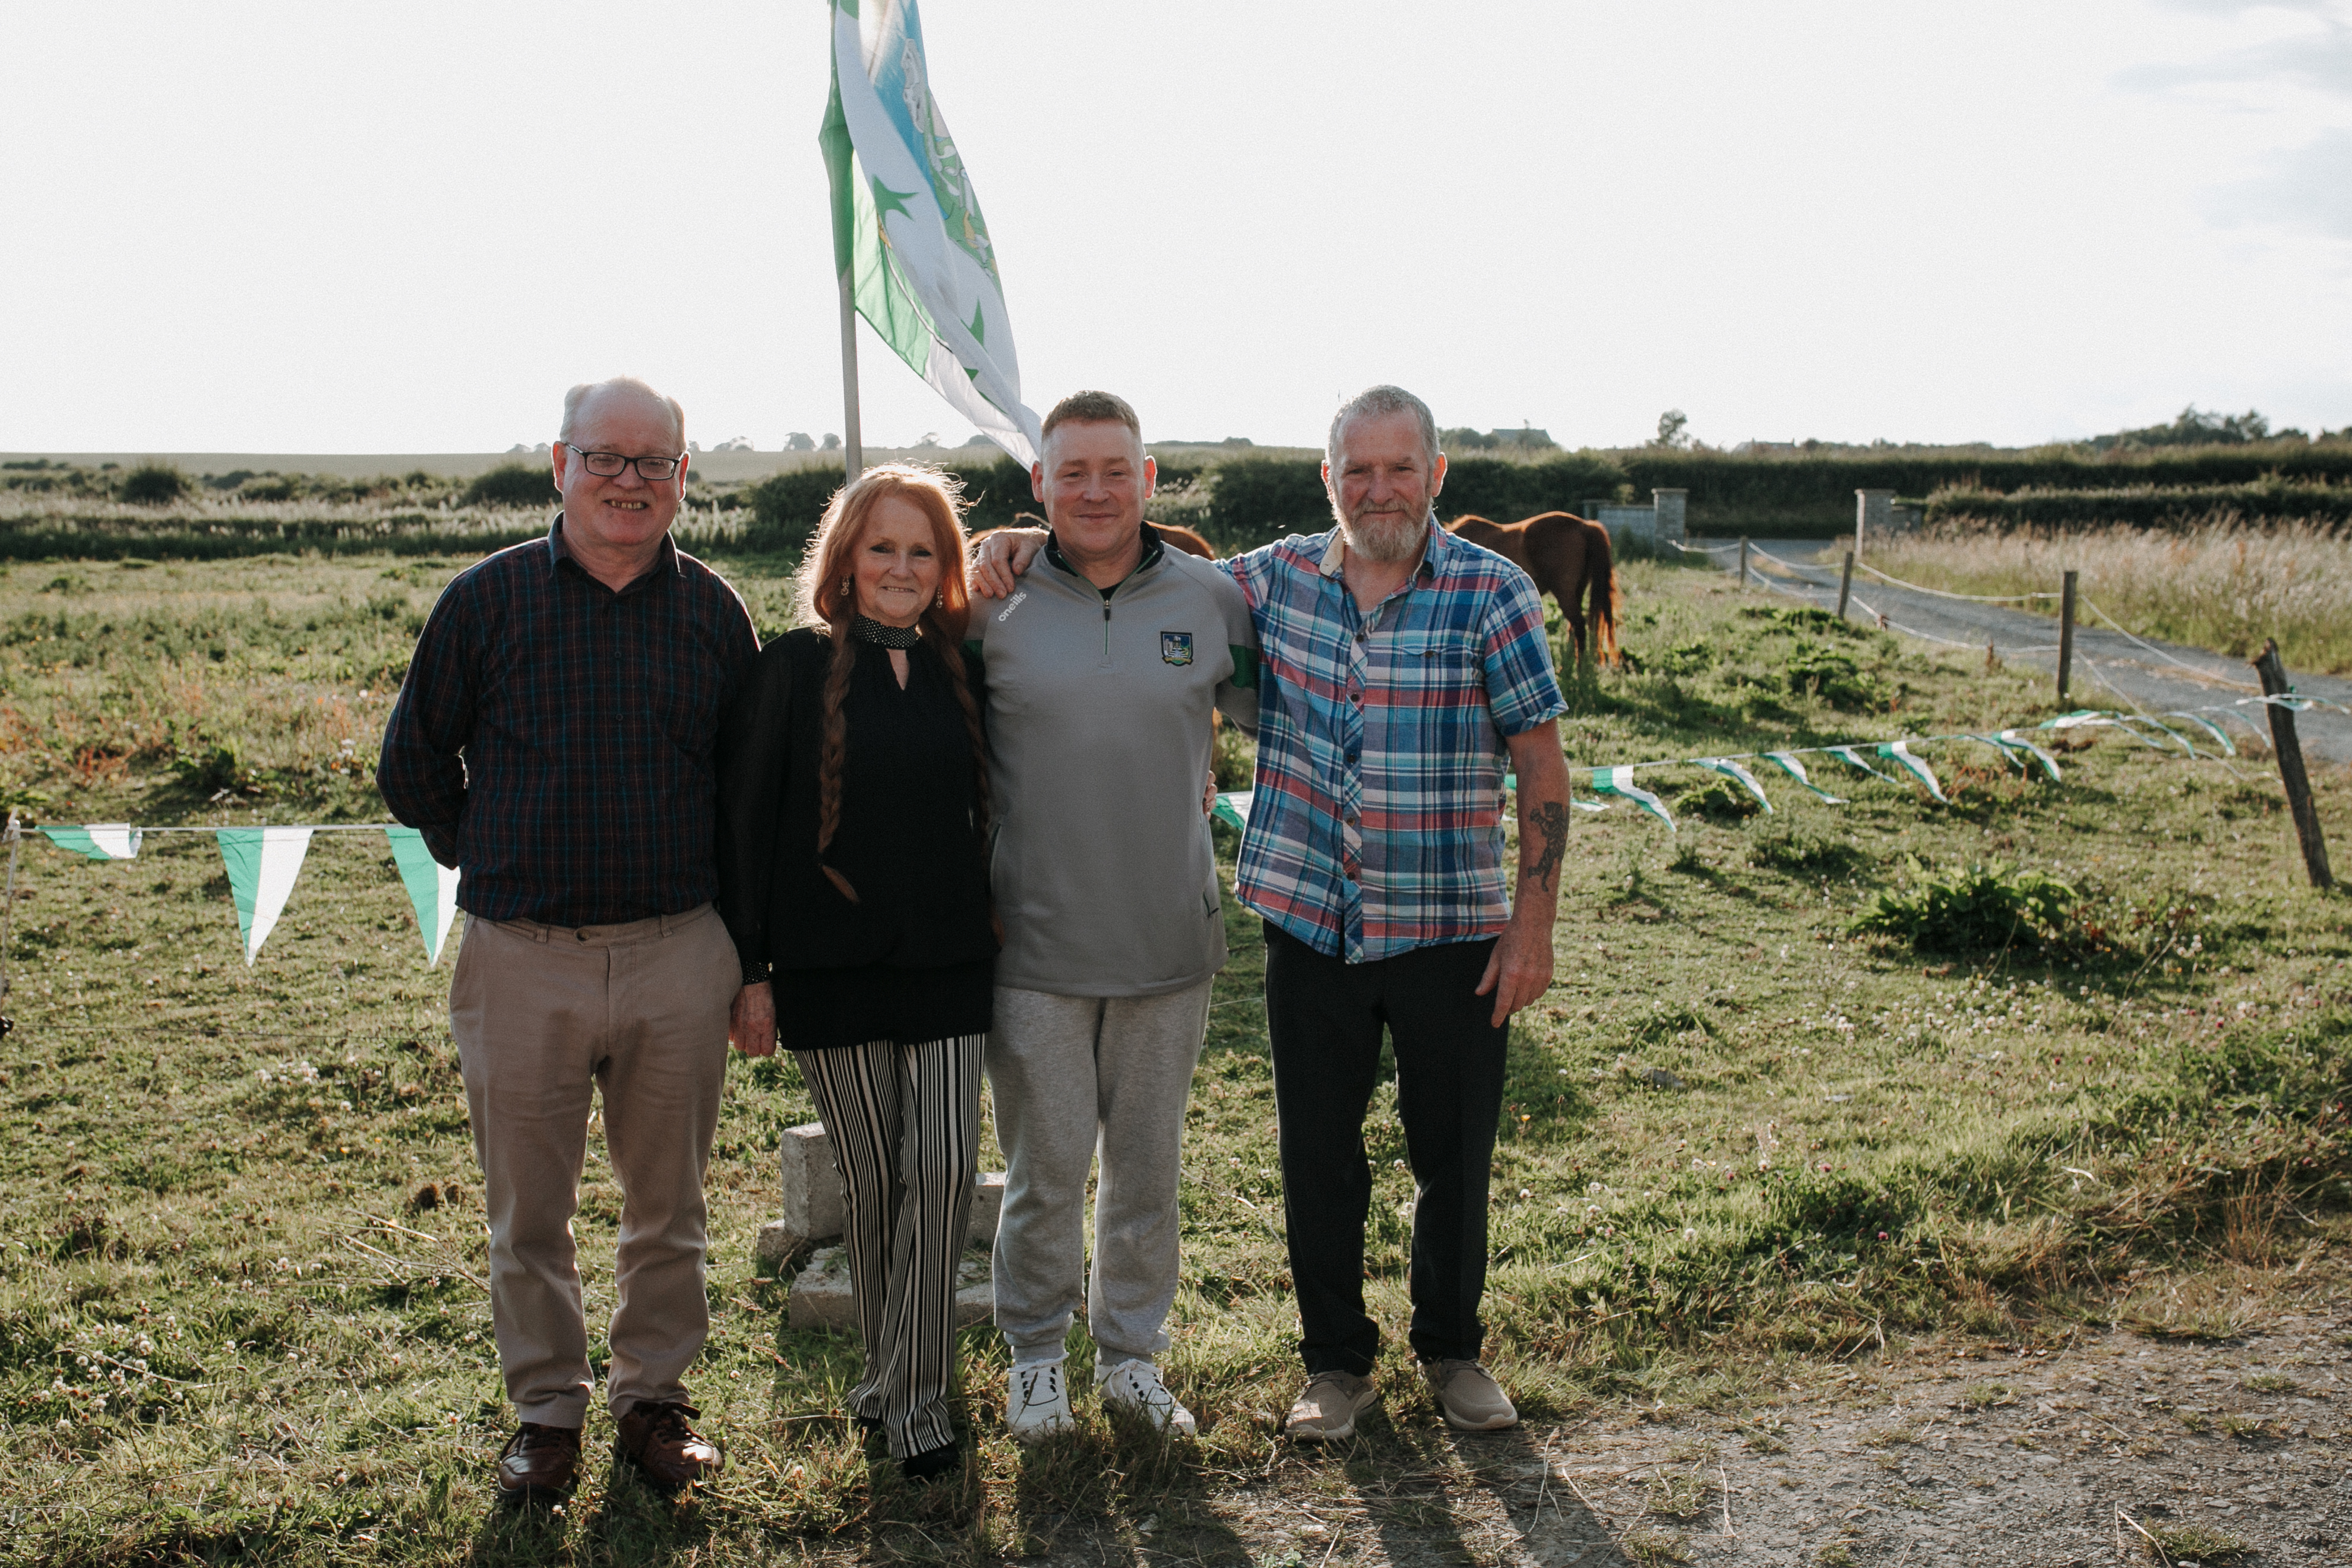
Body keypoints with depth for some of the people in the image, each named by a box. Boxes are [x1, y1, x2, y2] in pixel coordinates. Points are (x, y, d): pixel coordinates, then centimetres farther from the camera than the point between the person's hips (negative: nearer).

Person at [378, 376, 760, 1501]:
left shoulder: (712, 612, 4)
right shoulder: (487, 599, 0)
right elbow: (413, 762, 10)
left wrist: (746, 949, 10)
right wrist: (486, 861, 8)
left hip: (678, 954, 1)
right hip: (521, 958, -1)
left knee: (668, 1205, 12)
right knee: (527, 1209, 10)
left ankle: (653, 1397, 29)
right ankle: (546, 1409, 27)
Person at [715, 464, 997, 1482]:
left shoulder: (959, 670, 6)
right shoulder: (798, 668, -4)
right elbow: (745, 819, -4)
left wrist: (987, 938, 9)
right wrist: (751, 970, -7)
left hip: (949, 965, 2)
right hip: (834, 967, -2)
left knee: (945, 1168, -4)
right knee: (874, 1179, 7)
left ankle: (910, 1394, 7)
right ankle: (892, 1370, 26)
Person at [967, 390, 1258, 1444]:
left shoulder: (1211, 598, 2)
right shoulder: (993, 602, -3)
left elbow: (1271, 717, 17)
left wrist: (1186, 778, 9)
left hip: (1170, 938, 2)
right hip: (1037, 940, -2)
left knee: (1148, 1163, 13)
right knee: (1046, 1167, 6)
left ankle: (1131, 1354, 30)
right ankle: (1035, 1355, 27)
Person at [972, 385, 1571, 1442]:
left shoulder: (1494, 593, -6)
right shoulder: (1276, 580, 2)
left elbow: (1542, 768, -5)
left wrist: (1535, 920, -8)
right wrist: (1029, 545, -5)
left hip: (1452, 931, -2)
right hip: (1311, 924, 2)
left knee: (1454, 1154, 12)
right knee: (1318, 1156, 12)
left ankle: (1452, 1349, 34)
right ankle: (1336, 1361, 30)